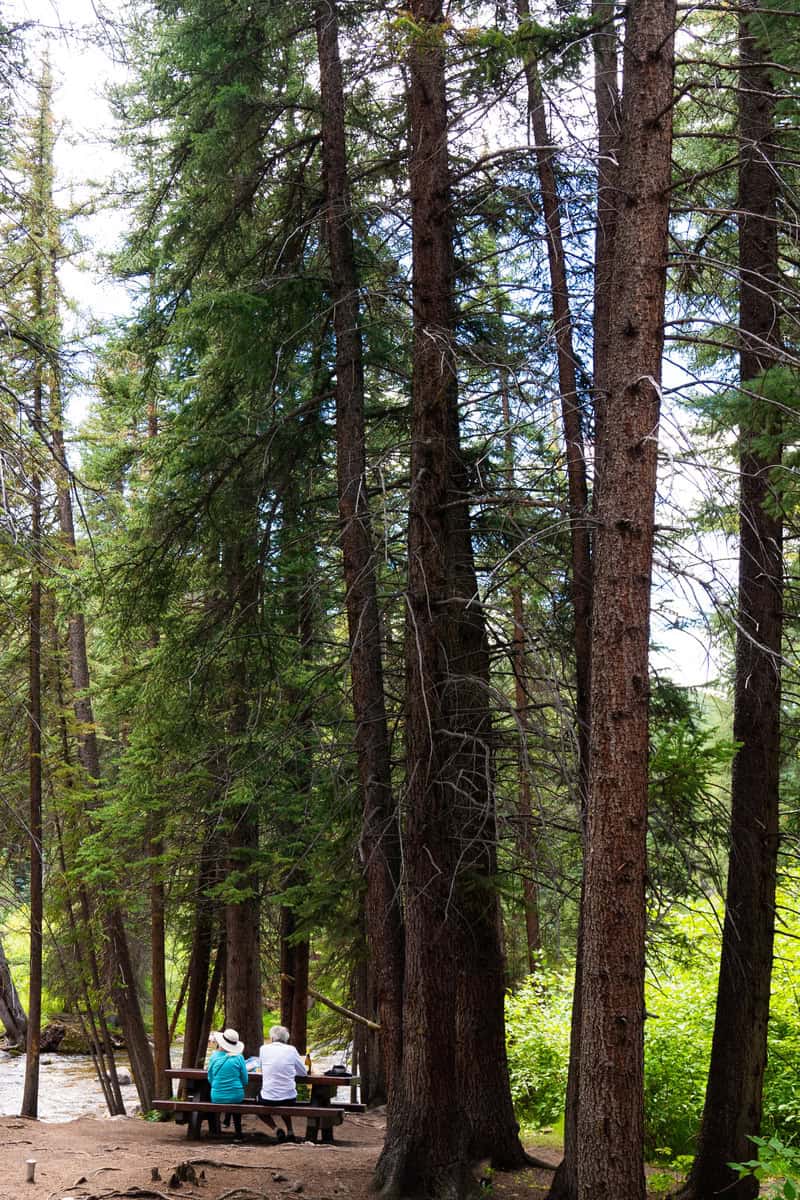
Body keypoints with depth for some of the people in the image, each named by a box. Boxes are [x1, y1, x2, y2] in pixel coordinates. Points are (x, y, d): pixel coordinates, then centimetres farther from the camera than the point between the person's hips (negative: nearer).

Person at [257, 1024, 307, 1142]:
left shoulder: (264, 1049, -2)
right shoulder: (291, 1050, -1)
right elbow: (304, 1072, 9)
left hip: (268, 1099, -3)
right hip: (290, 1099, 3)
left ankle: (275, 1129, 8)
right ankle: (290, 1131, 24)